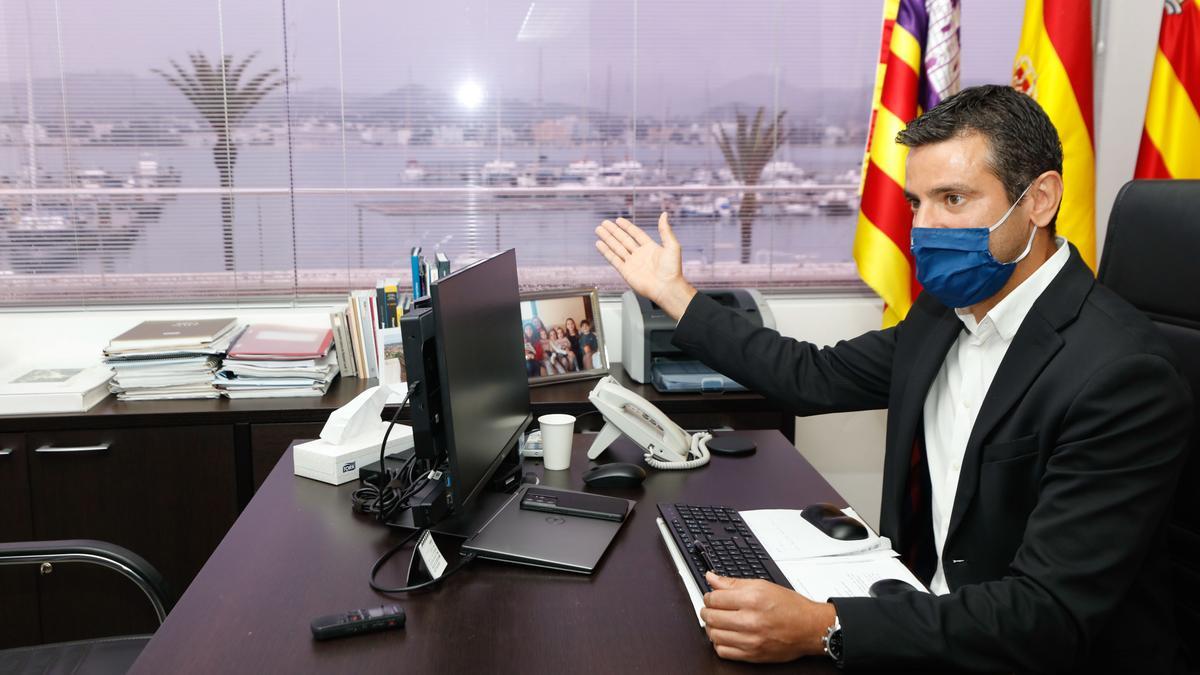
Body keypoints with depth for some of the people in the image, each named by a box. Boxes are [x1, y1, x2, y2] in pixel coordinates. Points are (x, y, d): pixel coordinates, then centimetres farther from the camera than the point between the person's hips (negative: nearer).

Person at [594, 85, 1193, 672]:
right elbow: (818, 378, 12)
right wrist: (673, 293, 14)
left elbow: (1048, 617, -28)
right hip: (930, 611, 7)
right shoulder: (946, 308, 1)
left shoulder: (1121, 374, -24)